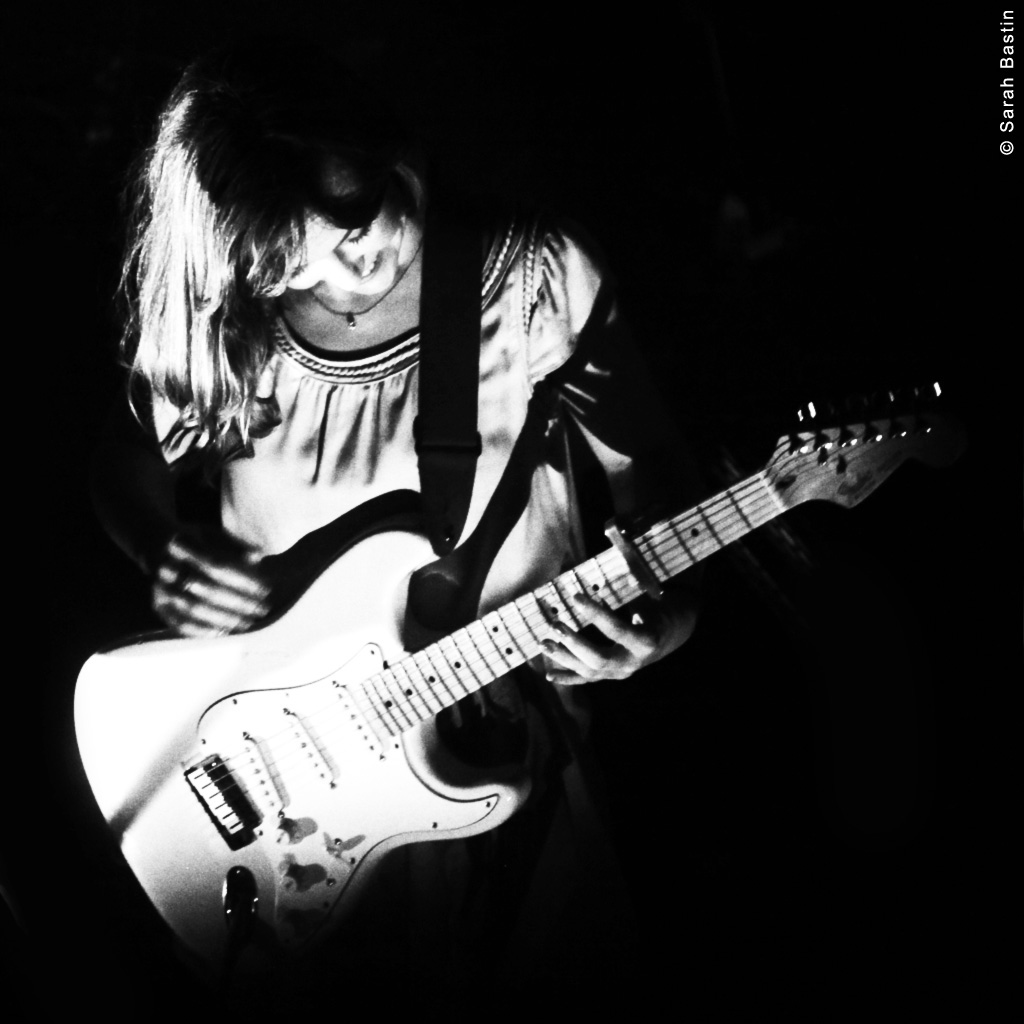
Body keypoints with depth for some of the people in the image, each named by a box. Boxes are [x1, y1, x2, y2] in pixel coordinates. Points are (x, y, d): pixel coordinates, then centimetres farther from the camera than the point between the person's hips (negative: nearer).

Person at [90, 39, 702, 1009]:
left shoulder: (536, 275, -16)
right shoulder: (212, 339, -14)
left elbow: (650, 474, -5)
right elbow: (123, 464, 6)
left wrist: (664, 615, -23)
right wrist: (165, 548, -15)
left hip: (512, 756, 0)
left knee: (547, 950, 16)